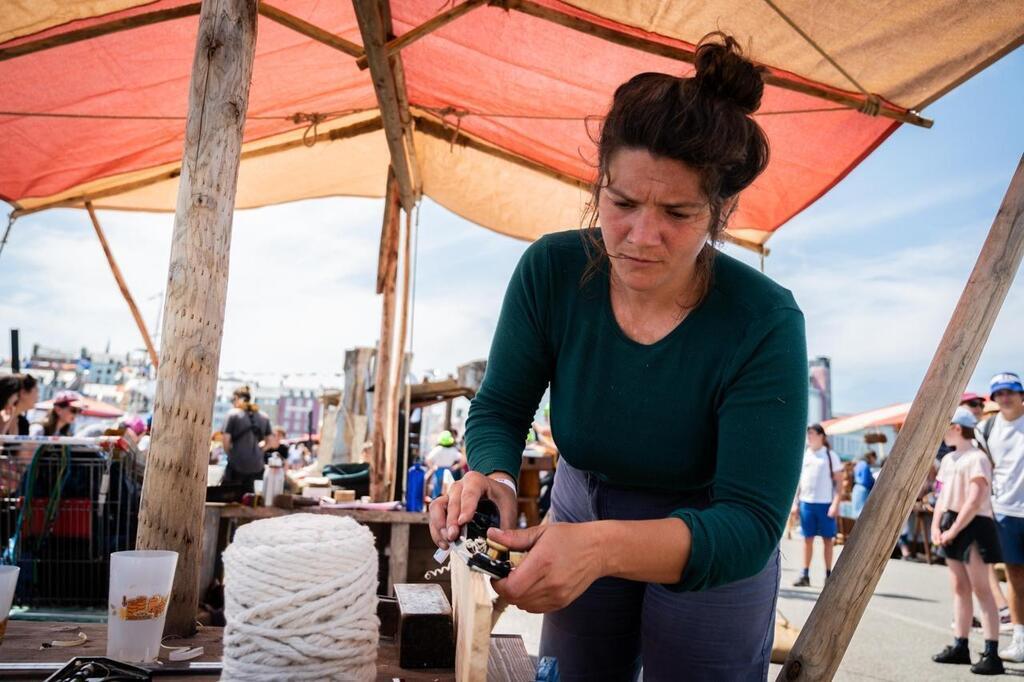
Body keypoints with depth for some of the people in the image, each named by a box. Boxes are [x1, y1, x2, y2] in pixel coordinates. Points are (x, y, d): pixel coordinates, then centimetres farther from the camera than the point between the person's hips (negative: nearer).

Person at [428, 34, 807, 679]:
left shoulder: (764, 324, -30)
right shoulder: (550, 271, -21)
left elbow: (750, 524, -32)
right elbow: (499, 410, -12)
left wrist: (604, 546, -49)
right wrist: (493, 480, -35)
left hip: (710, 553, -2)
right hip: (582, 516, 3)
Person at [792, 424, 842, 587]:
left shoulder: (830, 455, -2)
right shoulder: (804, 455, 10)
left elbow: (839, 482, -3)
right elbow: (798, 480, 14)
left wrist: (836, 503, -12)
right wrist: (795, 502, 8)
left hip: (825, 503, -3)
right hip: (806, 502, 3)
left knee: (827, 539, 5)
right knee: (808, 539, 6)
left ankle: (828, 575, 13)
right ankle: (805, 575, 9)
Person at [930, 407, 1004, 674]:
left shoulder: (976, 459, -14)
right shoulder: (948, 459, 14)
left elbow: (974, 502, -20)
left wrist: (952, 531, -17)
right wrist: (936, 526, 2)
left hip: (973, 527, -9)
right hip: (951, 527, 9)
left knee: (981, 589, -7)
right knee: (959, 589, 12)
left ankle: (991, 654, -5)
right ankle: (960, 646, 19)